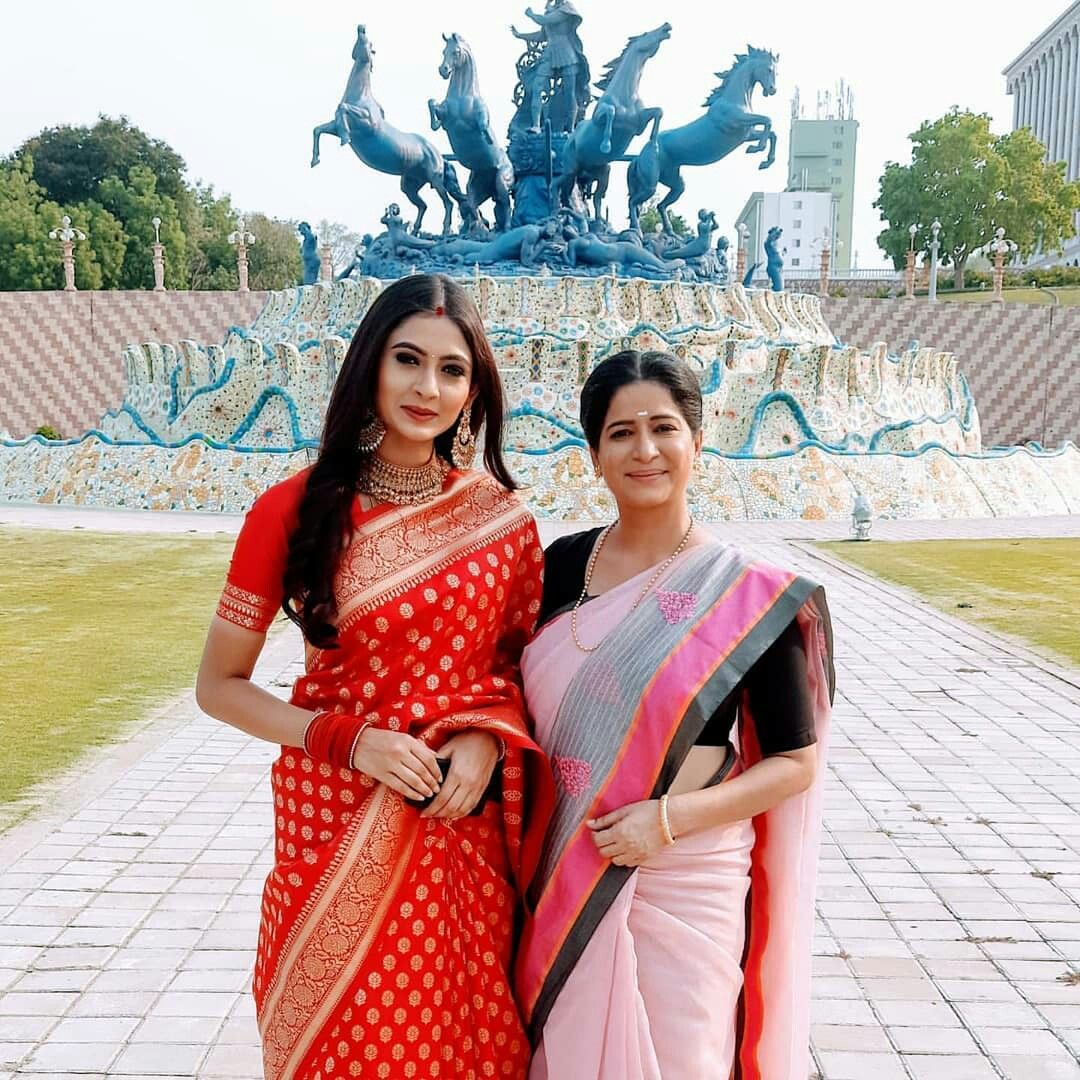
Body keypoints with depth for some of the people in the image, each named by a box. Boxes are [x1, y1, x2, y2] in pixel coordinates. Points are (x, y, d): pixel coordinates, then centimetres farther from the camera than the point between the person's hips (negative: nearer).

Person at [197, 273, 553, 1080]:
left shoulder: (502, 521, -2)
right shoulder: (294, 511, -7)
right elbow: (220, 686, -3)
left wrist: (489, 739, -10)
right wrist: (349, 739, -16)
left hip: (465, 828, 2)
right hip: (336, 827, -1)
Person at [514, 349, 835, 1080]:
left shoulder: (747, 596, -12)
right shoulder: (563, 565, 0)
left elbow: (795, 763, -7)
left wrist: (671, 817, -18)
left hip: (682, 880, -3)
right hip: (562, 876, 4)